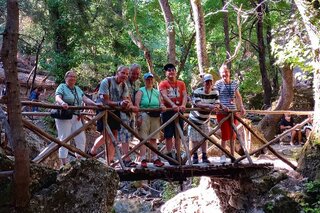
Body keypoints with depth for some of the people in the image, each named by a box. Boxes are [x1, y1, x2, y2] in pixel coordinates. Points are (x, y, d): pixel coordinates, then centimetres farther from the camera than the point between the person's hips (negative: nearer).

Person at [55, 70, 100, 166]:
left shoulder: (78, 89, 16)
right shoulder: (62, 87, -3)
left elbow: (85, 99, 9)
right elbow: (57, 98, -19)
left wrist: (95, 104, -8)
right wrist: (62, 103, -41)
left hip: (76, 117, 7)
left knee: (81, 139, 5)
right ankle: (64, 164, -2)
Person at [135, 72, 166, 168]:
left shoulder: (157, 92, 21)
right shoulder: (141, 91, 8)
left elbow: (160, 103, 17)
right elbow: (137, 104, -2)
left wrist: (162, 106, -7)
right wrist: (139, 116, -13)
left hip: (155, 116, 4)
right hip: (144, 115, -4)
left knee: (153, 138, 6)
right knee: (143, 138, -7)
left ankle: (155, 159, 7)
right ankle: (143, 159, -7)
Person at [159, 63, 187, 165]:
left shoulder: (181, 84, 11)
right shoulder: (163, 84, 0)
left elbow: (185, 95, -3)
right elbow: (164, 96, -16)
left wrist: (183, 105, -23)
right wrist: (173, 105, -33)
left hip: (179, 111, 3)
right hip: (168, 111, -3)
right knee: (168, 134, -2)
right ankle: (169, 155, 4)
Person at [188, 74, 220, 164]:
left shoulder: (215, 92, -6)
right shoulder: (197, 91, -20)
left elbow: (217, 103, -11)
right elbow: (198, 103, -34)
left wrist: (215, 107, -37)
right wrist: (209, 106, -49)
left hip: (205, 120, 4)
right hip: (195, 120, -4)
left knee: (204, 139, 9)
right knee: (194, 139, 0)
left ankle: (204, 157, 16)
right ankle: (195, 157, 9)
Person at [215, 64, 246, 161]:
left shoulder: (234, 83, 9)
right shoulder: (218, 83, -3)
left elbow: (238, 96, 17)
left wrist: (242, 107, 7)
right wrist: (223, 106, -21)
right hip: (222, 112, -4)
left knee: (233, 134, 7)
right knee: (225, 134, -6)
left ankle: (232, 155, 16)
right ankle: (223, 156, 4)